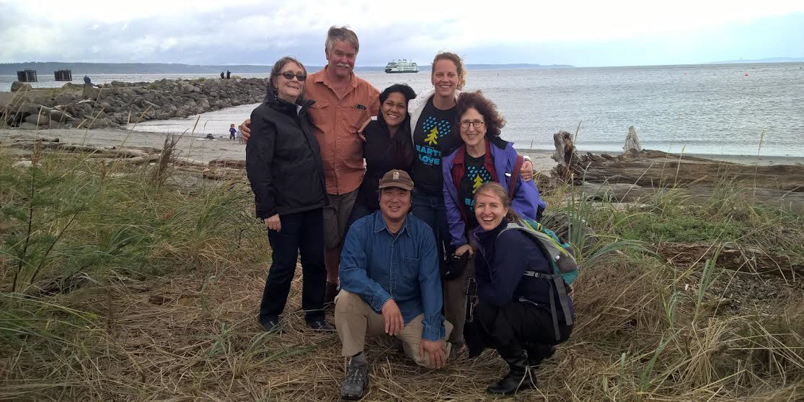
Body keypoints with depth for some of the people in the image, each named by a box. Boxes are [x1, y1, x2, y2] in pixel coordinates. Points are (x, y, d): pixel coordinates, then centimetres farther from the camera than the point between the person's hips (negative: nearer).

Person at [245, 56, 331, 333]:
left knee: (316, 261, 10)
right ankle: (268, 315, 26)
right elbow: (257, 166, -15)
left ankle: (314, 314, 27)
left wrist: (321, 195, 11)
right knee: (284, 265, 4)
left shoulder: (303, 112, 12)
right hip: (284, 209, -6)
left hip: (313, 205, 6)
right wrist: (268, 210, -18)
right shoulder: (264, 115, -10)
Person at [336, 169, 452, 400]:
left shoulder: (423, 232, -8)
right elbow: (349, 273, -26)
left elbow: (430, 282, -12)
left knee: (434, 357, -19)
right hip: (372, 310, -1)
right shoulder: (360, 229, -12)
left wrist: (432, 332, -20)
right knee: (346, 298, -31)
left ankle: (404, 339, 16)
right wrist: (383, 298, -40)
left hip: (411, 312, 1)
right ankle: (357, 363, -11)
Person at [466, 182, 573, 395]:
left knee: (485, 313, -24)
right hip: (531, 311, 9)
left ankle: (522, 373, -5)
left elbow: (500, 295, -29)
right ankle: (537, 348, 26)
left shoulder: (511, 239, -25)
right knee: (474, 331, 11)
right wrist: (486, 295, -15)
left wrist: (482, 294, -9)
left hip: (555, 319, -9)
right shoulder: (485, 236, 1)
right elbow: (484, 286, 5)